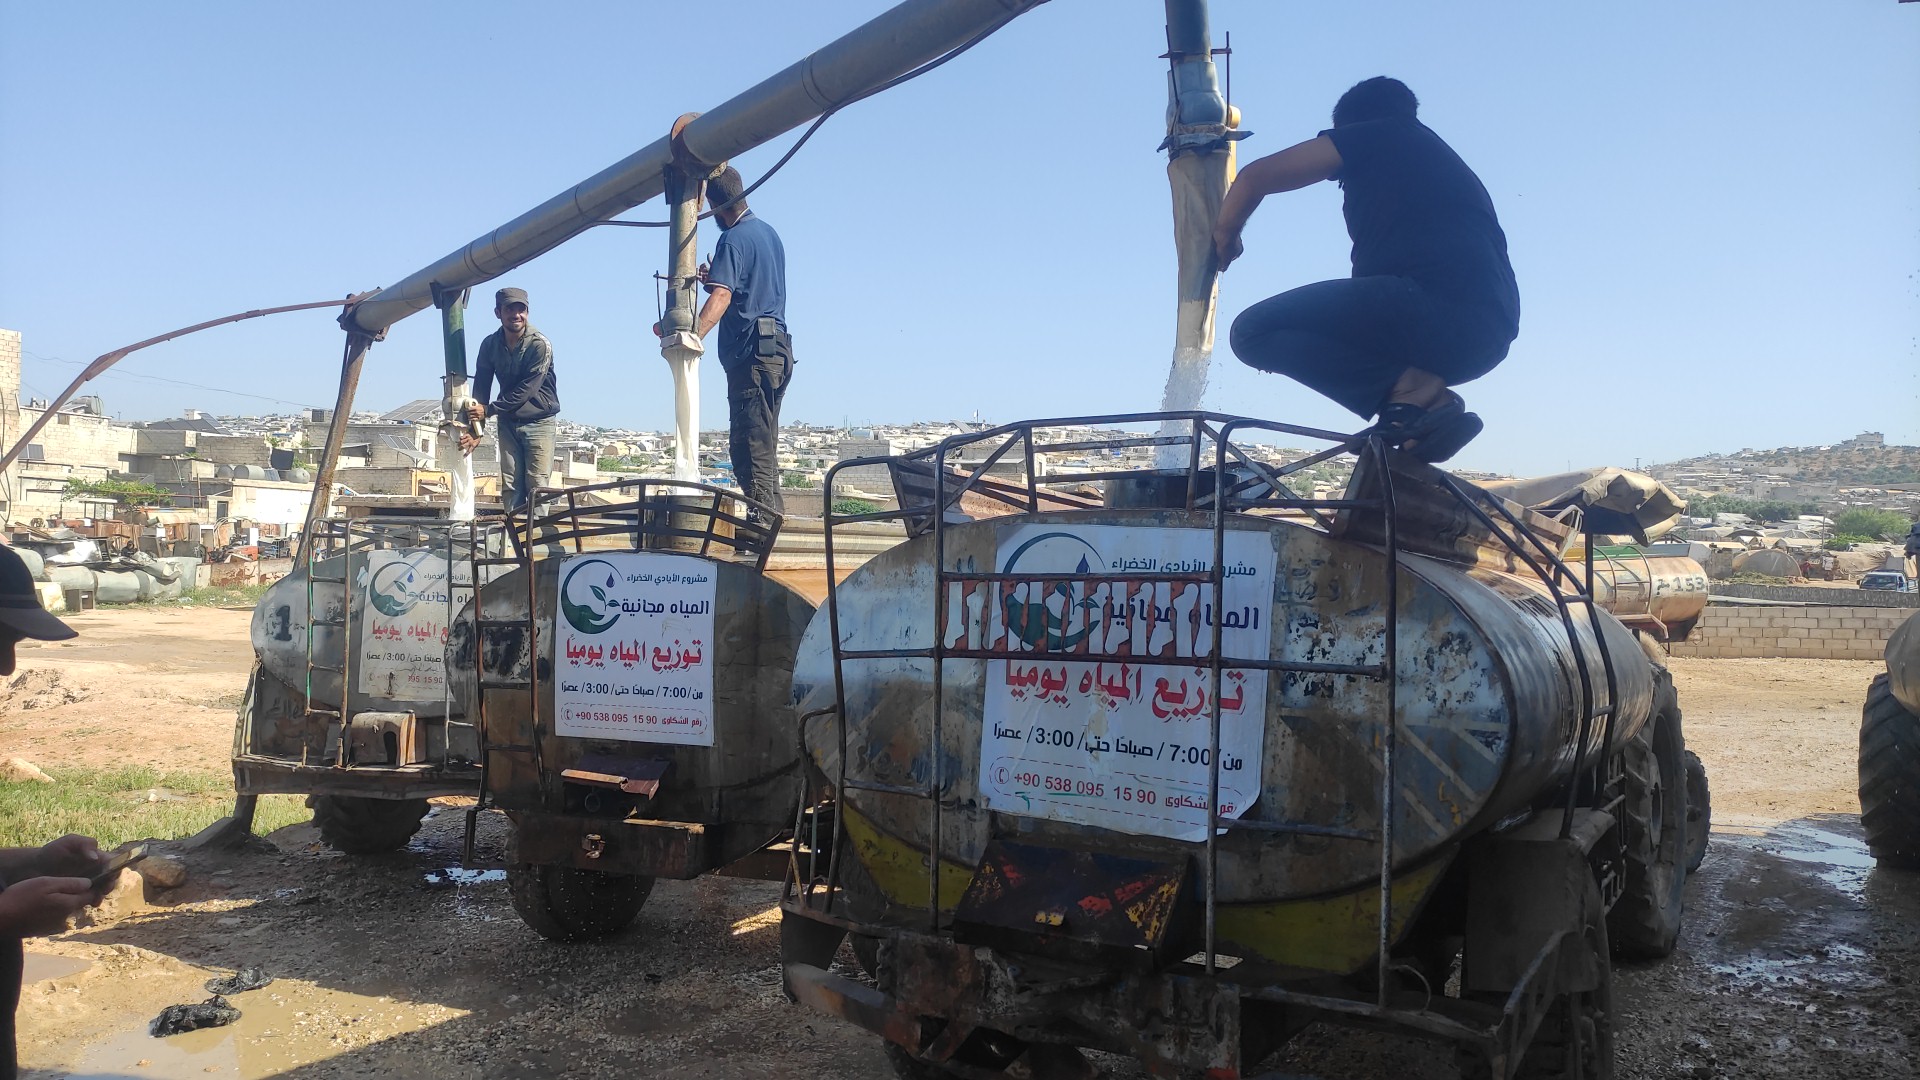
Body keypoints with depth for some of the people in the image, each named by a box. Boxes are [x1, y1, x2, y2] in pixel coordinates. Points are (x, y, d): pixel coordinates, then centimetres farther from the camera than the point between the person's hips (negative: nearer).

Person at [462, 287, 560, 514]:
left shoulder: (540, 345, -16)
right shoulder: (490, 344, -1)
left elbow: (526, 389, -19)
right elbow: (481, 387, -1)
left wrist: (488, 409, -19)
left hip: (539, 421, -4)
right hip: (507, 422, 4)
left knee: (537, 486, -8)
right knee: (510, 486, 2)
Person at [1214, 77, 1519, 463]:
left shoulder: (1373, 134, 15)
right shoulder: (1442, 158, 36)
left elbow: (1257, 176, 12)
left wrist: (1224, 239, 30)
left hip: (1432, 297, -8)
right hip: (1491, 332, 8)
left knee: (1253, 332, -3)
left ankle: (1409, 390, -15)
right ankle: (1425, 396, 4)